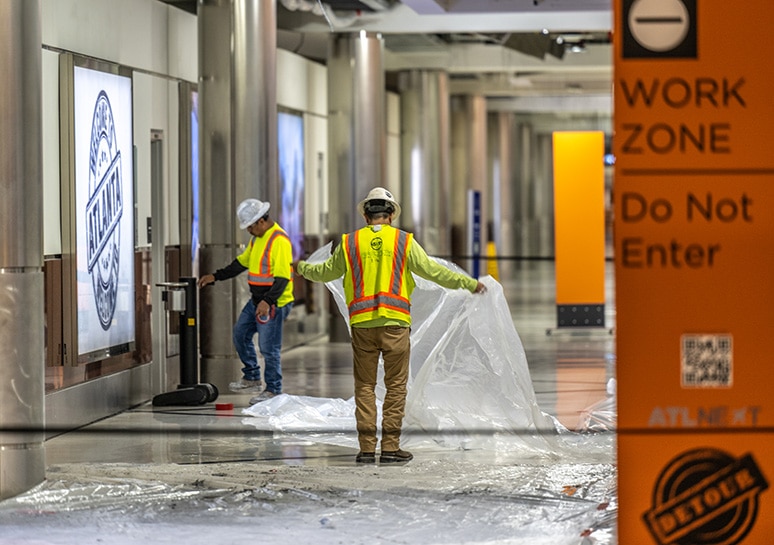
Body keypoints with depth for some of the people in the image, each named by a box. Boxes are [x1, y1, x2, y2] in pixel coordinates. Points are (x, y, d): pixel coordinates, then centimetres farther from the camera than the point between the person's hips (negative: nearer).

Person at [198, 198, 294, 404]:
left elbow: (282, 277, -26)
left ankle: (273, 390, 8)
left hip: (274, 303, -10)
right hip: (256, 300, 10)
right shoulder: (258, 238, 11)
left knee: (268, 348, -5)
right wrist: (216, 276, 21)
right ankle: (252, 379, 28)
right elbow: (242, 262, 23)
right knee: (240, 334, 17)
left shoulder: (279, 240, -20)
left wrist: (268, 301, -34)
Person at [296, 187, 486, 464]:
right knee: (396, 386, 4)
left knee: (365, 386, 7)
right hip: (395, 323, -2)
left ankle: (367, 448, 3)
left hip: (362, 323, 2)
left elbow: (326, 272, 18)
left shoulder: (350, 242, 6)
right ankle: (390, 446, 1)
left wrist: (303, 268, 39)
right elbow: (431, 270, -1)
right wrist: (467, 282, 6)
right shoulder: (403, 241, 1)